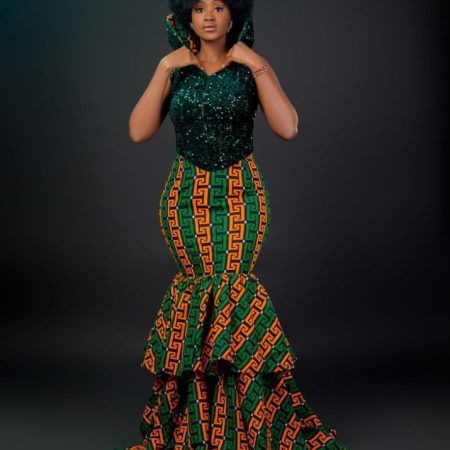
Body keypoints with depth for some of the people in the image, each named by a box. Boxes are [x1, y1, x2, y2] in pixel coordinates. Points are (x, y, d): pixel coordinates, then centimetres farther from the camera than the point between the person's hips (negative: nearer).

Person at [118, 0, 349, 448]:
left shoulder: (252, 67, 3)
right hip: (186, 196, 1)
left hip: (241, 195, -1)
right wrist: (164, 68, -7)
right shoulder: (174, 69, 8)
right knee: (204, 286, -6)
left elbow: (288, 128, -11)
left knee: (229, 285, -12)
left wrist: (257, 66, -11)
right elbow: (139, 131, -4)